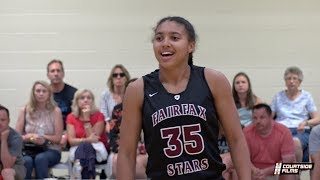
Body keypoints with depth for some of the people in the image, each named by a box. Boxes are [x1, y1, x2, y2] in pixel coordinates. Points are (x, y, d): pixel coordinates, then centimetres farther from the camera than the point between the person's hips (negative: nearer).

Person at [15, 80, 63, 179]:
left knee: (41, 158, -36)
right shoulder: (25, 111, 6)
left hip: (50, 150, -1)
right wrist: (29, 137, -15)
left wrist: (43, 137, -13)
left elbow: (58, 138, 1)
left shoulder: (55, 111, 1)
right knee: (26, 161, -34)